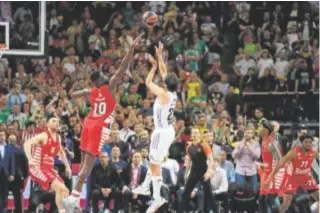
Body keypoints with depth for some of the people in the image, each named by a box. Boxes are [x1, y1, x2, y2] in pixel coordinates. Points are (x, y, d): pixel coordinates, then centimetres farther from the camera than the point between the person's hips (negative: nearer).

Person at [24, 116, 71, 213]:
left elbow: (61, 152, 32)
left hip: (49, 168, 9)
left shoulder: (58, 138, 12)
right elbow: (27, 143, -29)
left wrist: (67, 166, 25)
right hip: (38, 168, -9)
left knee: (65, 190, 8)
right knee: (60, 187, -22)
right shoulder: (44, 136, -14)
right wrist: (30, 159, -41)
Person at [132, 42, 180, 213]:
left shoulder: (164, 94, -19)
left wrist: (154, 66, -4)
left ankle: (157, 198, -8)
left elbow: (148, 83, -12)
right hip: (167, 130, 9)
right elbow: (164, 73, 12)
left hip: (162, 132, -9)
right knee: (154, 160, 24)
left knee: (155, 164, -6)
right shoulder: (173, 94, 2)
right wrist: (160, 57, 12)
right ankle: (146, 187, 36)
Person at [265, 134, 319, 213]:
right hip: (293, 178, -4)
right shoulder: (294, 152, -27)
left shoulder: (313, 153, -16)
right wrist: (269, 179, -31)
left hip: (306, 177, 4)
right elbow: (279, 165, -27)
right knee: (286, 204, -12)